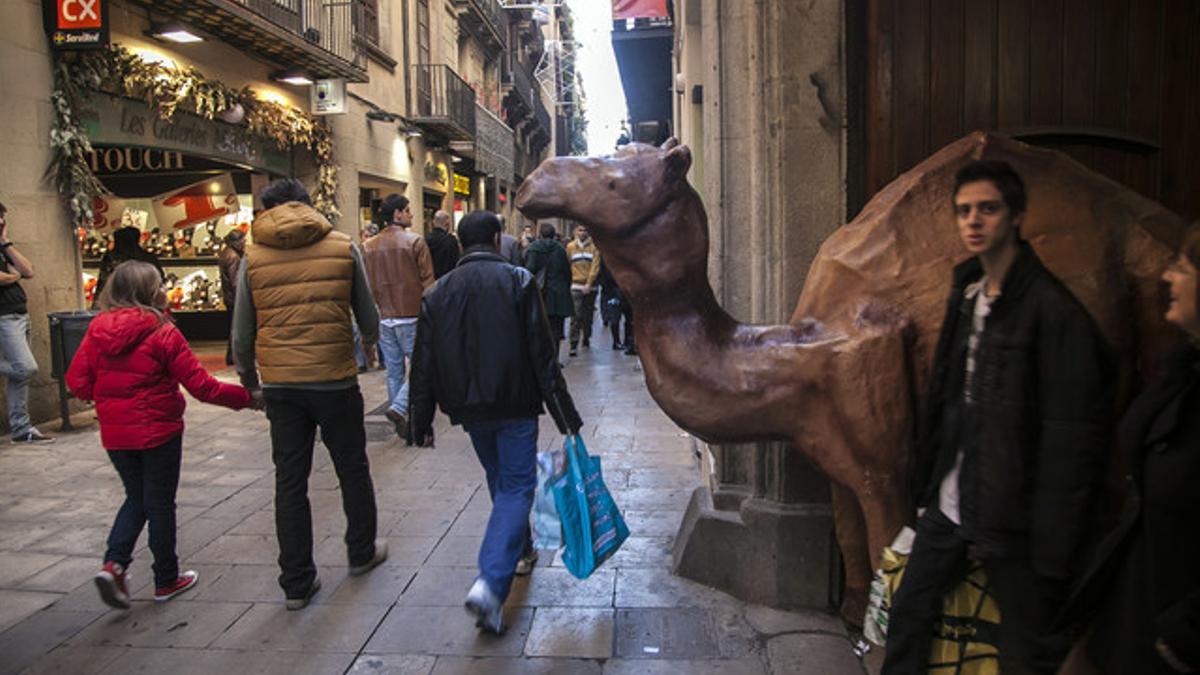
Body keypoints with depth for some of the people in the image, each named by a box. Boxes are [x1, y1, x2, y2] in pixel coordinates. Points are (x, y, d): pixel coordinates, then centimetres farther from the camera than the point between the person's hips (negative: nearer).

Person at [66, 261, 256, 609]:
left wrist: (109, 393, 16)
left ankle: (113, 564, 4)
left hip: (115, 434, 4)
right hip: (158, 432, -4)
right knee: (160, 504, 9)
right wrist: (244, 397, -7)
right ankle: (166, 580, 22)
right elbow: (200, 385, -16)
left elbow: (78, 382, -1)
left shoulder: (96, 331, -2)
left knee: (136, 498, 22)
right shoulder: (162, 333, -16)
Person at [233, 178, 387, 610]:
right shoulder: (343, 247, -2)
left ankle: (296, 582, 17)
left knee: (290, 481, 10)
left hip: (280, 385, 1)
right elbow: (369, 320, 3)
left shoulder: (253, 257, 1)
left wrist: (248, 381, 18)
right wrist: (370, 339, 26)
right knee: (352, 469, 18)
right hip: (336, 380, -1)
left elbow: (242, 335, 2)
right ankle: (361, 552, 34)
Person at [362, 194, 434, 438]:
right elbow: (428, 281, -9)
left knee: (394, 370, 12)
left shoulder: (368, 246, 6)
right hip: (411, 316, -5)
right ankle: (399, 408, -13)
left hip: (384, 317, 6)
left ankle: (401, 422, 18)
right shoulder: (415, 242, -9)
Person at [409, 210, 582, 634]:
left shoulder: (438, 293, 5)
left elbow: (424, 365, 5)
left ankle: (520, 550, 41)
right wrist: (564, 412, -8)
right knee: (516, 486, -1)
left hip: (469, 408, 5)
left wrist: (421, 421, 12)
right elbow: (542, 354, -11)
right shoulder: (518, 281, -7)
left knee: (500, 481, 23)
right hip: (514, 404, -4)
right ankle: (491, 581, -16)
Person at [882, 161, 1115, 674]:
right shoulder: (966, 295, 8)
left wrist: (1054, 549, -18)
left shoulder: (1051, 309, -16)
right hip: (949, 507, 7)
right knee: (907, 614, 16)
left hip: (1014, 517, -7)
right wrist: (926, 486, 13)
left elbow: (1071, 439, -18)